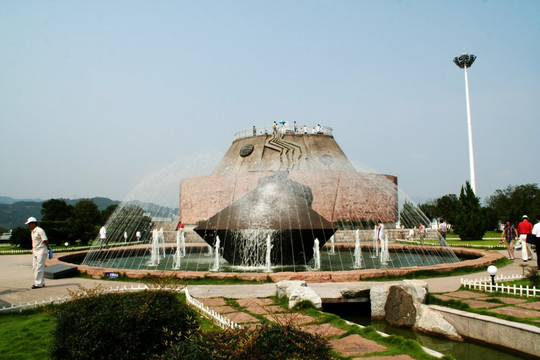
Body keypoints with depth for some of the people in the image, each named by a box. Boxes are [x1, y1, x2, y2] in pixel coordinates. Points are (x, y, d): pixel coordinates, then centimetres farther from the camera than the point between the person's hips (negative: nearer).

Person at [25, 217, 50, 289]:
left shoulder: (39, 230, -15)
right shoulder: (32, 231, 15)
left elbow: (45, 240, -15)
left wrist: (47, 247, -2)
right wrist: (33, 250, 18)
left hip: (41, 251, -10)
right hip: (35, 252, 10)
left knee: (39, 268, -10)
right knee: (35, 267, 11)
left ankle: (39, 283, -9)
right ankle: (41, 282, 17)